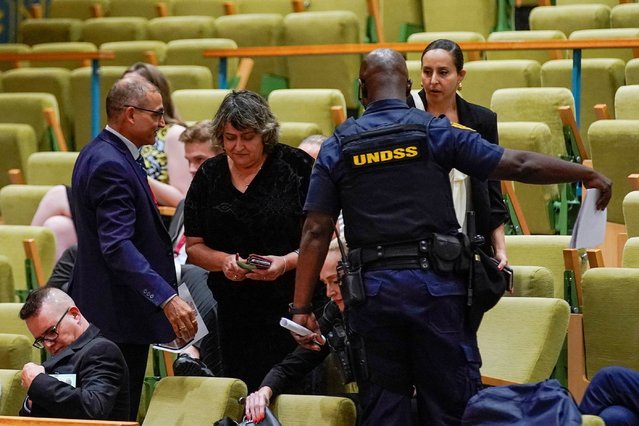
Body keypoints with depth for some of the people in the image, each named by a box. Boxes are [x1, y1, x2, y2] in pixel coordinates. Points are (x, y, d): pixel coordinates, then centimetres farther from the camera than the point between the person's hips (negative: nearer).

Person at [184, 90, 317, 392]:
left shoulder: (296, 167, -2)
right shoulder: (209, 176, 10)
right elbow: (194, 247, 12)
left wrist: (287, 262, -20)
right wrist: (224, 261, -8)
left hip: (292, 303, -4)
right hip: (235, 312, 4)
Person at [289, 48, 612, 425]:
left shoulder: (337, 148, 6)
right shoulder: (436, 132, 1)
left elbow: (316, 232, 1)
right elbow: (516, 165, 0)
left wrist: (302, 308, 2)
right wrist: (587, 174, 12)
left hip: (372, 289, 2)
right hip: (435, 284, -2)